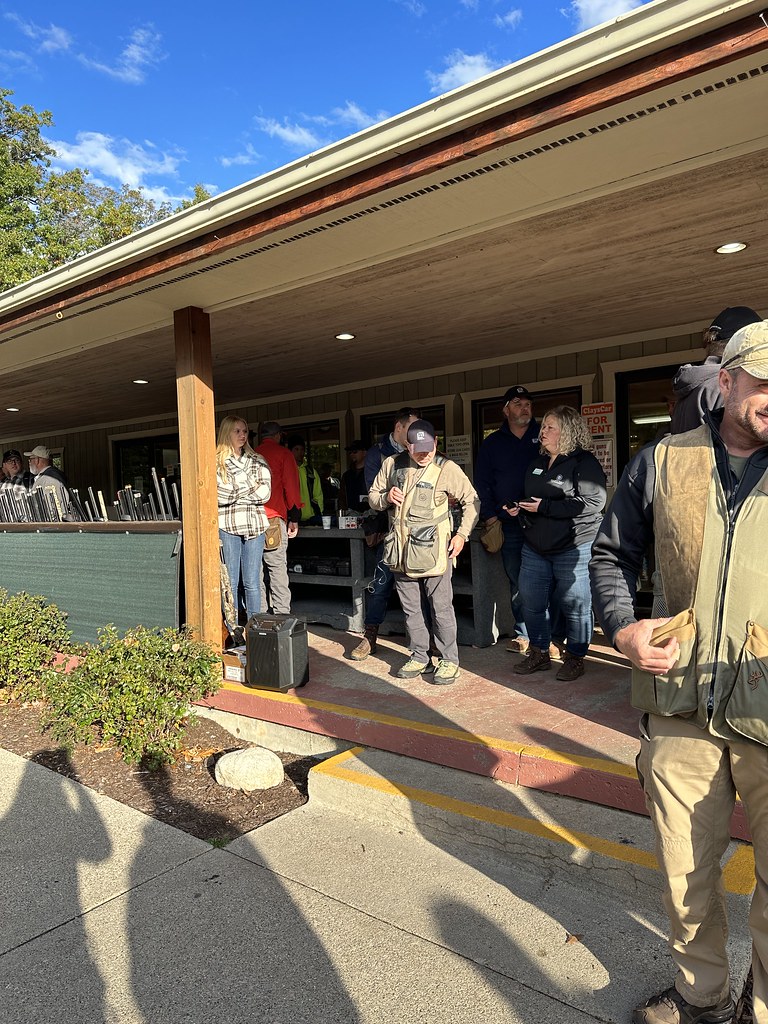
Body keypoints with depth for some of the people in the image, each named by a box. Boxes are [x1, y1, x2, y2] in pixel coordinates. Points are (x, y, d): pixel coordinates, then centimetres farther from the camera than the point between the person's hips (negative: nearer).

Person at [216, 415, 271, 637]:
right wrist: (249, 487, -9)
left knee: (252, 582, 4)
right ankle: (232, 631, 10)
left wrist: (234, 493, -6)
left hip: (254, 526, 2)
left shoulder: (258, 461, 13)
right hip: (227, 526, -2)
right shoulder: (216, 462, 4)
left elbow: (265, 493, 0)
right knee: (230, 582, 2)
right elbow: (217, 496, -8)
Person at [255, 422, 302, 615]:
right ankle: (282, 616, -6)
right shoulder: (283, 454, 3)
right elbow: (291, 486, -1)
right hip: (273, 518, -4)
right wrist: (294, 518, 2)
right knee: (278, 570, -4)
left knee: (256, 571, 7)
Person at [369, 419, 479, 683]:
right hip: (401, 550, 4)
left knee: (441, 607, 0)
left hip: (433, 551, -4)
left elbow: (472, 501, 2)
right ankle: (420, 657, 25)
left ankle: (449, 660, 13)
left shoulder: (446, 468, -6)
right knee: (411, 608, 13)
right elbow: (373, 496, 14)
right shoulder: (392, 464, 4)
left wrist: (462, 534, -7)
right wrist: (386, 498, -8)